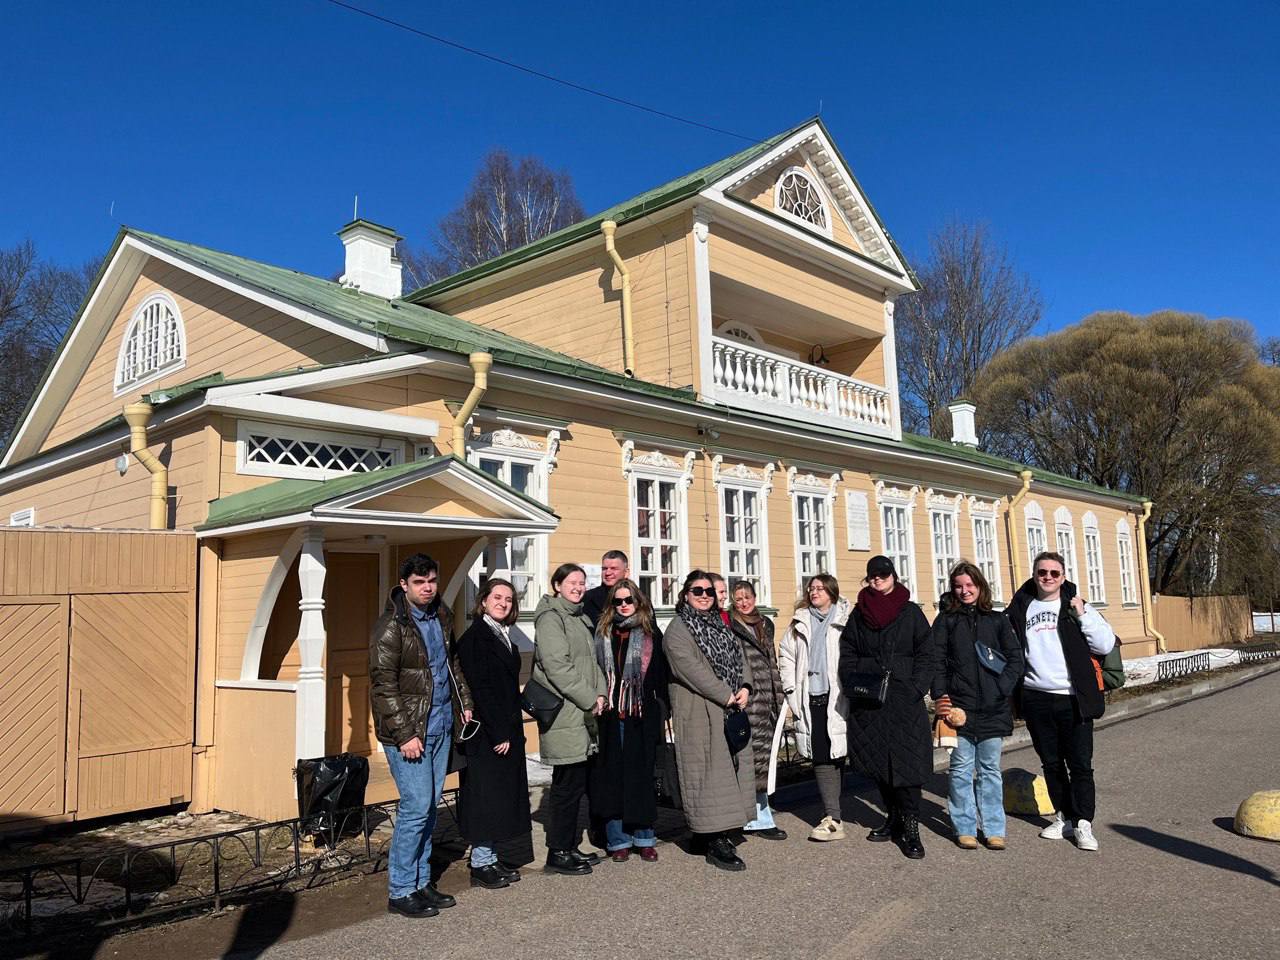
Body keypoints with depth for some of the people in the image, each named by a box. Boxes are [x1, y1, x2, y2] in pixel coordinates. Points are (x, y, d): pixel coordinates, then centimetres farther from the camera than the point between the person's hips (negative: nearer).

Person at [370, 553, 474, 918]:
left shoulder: (440, 617, 9)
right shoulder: (391, 627, -14)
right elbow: (383, 685, -16)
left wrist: (464, 703, 14)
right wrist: (404, 735, -18)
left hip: (441, 727, 7)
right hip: (409, 731, -7)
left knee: (430, 807, 13)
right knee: (416, 808, -6)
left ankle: (421, 882, 24)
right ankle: (400, 892, 8)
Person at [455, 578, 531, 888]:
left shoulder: (504, 637, 13)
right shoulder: (474, 638, -13)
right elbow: (479, 689, -18)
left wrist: (513, 730, 11)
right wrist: (498, 733, -19)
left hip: (506, 732, 9)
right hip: (485, 734, -9)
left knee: (503, 795, 13)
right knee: (486, 795, 0)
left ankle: (490, 858, 23)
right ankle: (481, 864, 11)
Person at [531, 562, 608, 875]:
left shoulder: (579, 617, 19)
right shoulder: (550, 618, -10)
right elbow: (557, 666, -18)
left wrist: (600, 693, 3)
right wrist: (589, 699, -15)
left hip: (583, 713, 9)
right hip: (564, 714, -9)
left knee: (575, 782, 13)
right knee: (569, 784, -4)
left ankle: (569, 846, 23)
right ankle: (558, 852, 6)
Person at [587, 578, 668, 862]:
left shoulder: (651, 633, 6)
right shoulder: (602, 633, 9)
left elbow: (660, 675, 3)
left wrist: (660, 709, -4)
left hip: (641, 715, -1)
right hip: (610, 713, 1)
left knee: (642, 773, 4)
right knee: (612, 775, 3)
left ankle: (644, 838, 17)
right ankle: (618, 840, 14)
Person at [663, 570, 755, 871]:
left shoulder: (720, 626, 18)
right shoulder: (678, 629, -6)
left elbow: (738, 659, 17)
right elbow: (691, 669, -16)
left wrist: (744, 688, -3)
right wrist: (727, 696, -17)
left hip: (730, 709, 8)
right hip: (698, 712, -8)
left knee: (731, 766, 9)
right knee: (708, 770, -7)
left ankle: (707, 832, 20)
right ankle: (715, 843, -2)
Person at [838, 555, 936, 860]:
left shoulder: (911, 612, 4)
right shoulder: (859, 614, 10)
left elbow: (926, 656, 1)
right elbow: (847, 655, 11)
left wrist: (915, 689, -10)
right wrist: (854, 685, -3)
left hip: (905, 700, -3)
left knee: (906, 763, -7)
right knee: (878, 763, 8)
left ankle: (910, 827, -1)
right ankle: (894, 817, 23)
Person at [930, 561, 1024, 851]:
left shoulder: (997, 620, 9)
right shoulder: (945, 621, 5)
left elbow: (1016, 658, 6)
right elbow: (937, 662, 0)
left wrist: (1002, 688, -7)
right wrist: (940, 697, -10)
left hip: (992, 708, 1)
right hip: (958, 706, -1)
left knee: (990, 769, 8)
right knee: (961, 769, 2)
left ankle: (993, 829, 16)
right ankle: (965, 828, 11)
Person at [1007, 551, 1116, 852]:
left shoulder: (1077, 607, 3)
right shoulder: (1020, 609, 8)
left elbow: (1105, 645, -6)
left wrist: (1082, 615, -13)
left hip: (1073, 699, -2)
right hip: (1036, 699, 3)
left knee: (1080, 764, 0)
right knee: (1051, 763, 12)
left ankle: (1083, 823, 8)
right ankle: (1064, 816, 25)